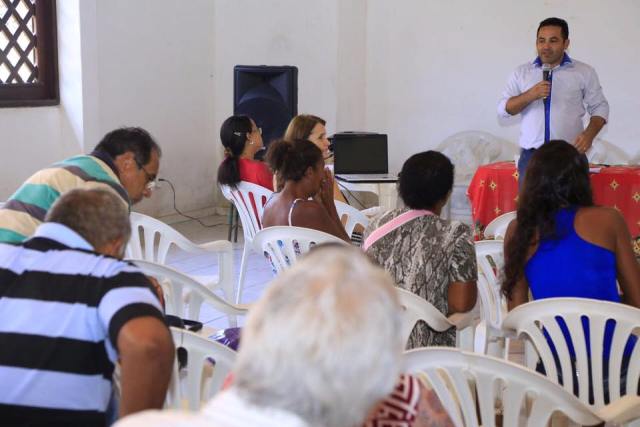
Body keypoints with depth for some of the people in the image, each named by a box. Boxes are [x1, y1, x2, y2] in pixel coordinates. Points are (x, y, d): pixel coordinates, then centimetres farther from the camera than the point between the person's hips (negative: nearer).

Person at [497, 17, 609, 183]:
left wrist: (589, 134, -8)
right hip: (531, 155, 1)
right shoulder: (522, 72, 11)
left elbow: (599, 107, 10)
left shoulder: (584, 72, 7)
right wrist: (530, 95, -10)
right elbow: (503, 109, 7)